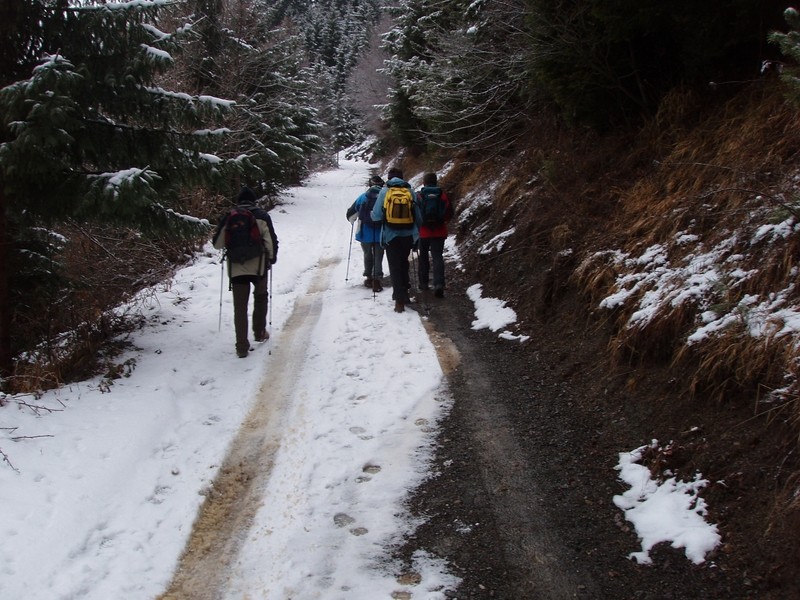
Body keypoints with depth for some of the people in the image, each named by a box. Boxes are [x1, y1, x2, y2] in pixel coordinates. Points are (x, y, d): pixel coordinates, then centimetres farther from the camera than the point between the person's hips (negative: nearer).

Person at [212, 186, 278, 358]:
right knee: (260, 297, 25)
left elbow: (217, 244, 4)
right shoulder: (262, 216, -3)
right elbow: (271, 241, -8)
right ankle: (259, 332, 34)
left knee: (240, 307, 3)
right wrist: (272, 258, 11)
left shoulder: (229, 217, 1)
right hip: (258, 265, 0)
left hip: (236, 268, 1)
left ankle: (242, 347, -1)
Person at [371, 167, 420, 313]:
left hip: (391, 236, -2)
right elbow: (418, 217, 5)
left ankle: (399, 301, 0)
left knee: (395, 268, 4)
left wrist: (372, 213, 15)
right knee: (403, 264, 21)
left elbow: (376, 216, -8)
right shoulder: (411, 192, 1)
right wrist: (416, 235, 17)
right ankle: (403, 293, 26)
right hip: (408, 236, 2)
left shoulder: (384, 192, -6)